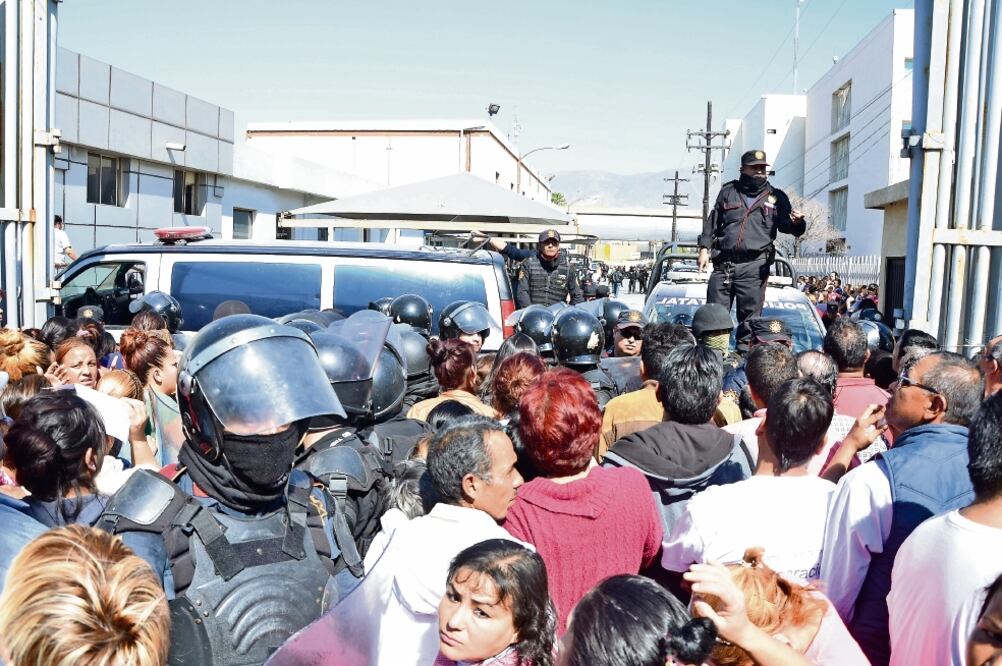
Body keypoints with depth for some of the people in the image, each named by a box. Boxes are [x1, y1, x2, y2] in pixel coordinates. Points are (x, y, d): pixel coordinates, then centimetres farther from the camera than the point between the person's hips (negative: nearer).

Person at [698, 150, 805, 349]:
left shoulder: (776, 197, 10)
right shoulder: (728, 191, 13)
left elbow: (787, 226, 2)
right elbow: (712, 222, 14)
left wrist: (797, 223, -21)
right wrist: (704, 249, 6)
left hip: (754, 265, -1)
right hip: (723, 263, 1)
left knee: (750, 311, -1)